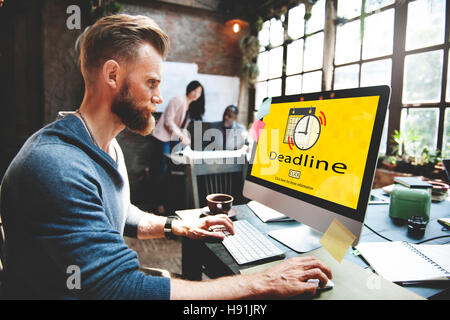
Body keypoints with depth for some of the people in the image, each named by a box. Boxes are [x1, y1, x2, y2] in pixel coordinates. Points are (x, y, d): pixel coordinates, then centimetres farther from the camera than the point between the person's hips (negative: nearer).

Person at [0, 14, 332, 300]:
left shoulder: (108, 147, 4)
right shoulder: (55, 166, -29)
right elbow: (125, 289, -33)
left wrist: (176, 226, 3)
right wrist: (264, 283, -29)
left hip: (107, 285, 8)